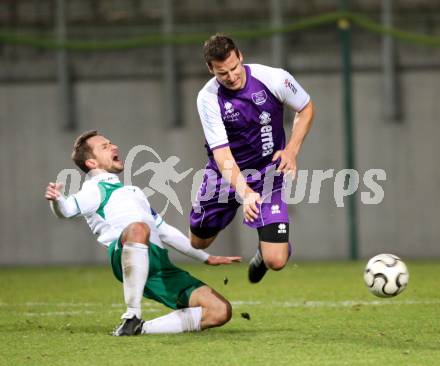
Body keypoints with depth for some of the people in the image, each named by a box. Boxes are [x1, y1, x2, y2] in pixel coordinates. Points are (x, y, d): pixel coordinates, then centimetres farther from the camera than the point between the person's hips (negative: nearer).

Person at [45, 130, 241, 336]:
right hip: (125, 256, -7)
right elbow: (68, 209, -9)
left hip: (161, 268, 7)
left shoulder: (132, 191, 38)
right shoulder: (95, 188, 12)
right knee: (138, 228, -43)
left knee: (221, 311, -8)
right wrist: (56, 200, -33)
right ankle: (132, 317, -37)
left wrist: (207, 258, 41)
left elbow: (164, 231, 43)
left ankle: (143, 328, -6)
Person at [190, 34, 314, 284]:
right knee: (198, 242, 16)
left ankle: (267, 247, 27)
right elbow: (222, 153, -24)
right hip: (226, 175, 1)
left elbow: (306, 108, 1)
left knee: (276, 261, -13)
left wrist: (291, 151, -10)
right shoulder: (208, 98, -19)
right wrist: (244, 193, -39)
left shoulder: (274, 78, -19)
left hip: (267, 174, -1)